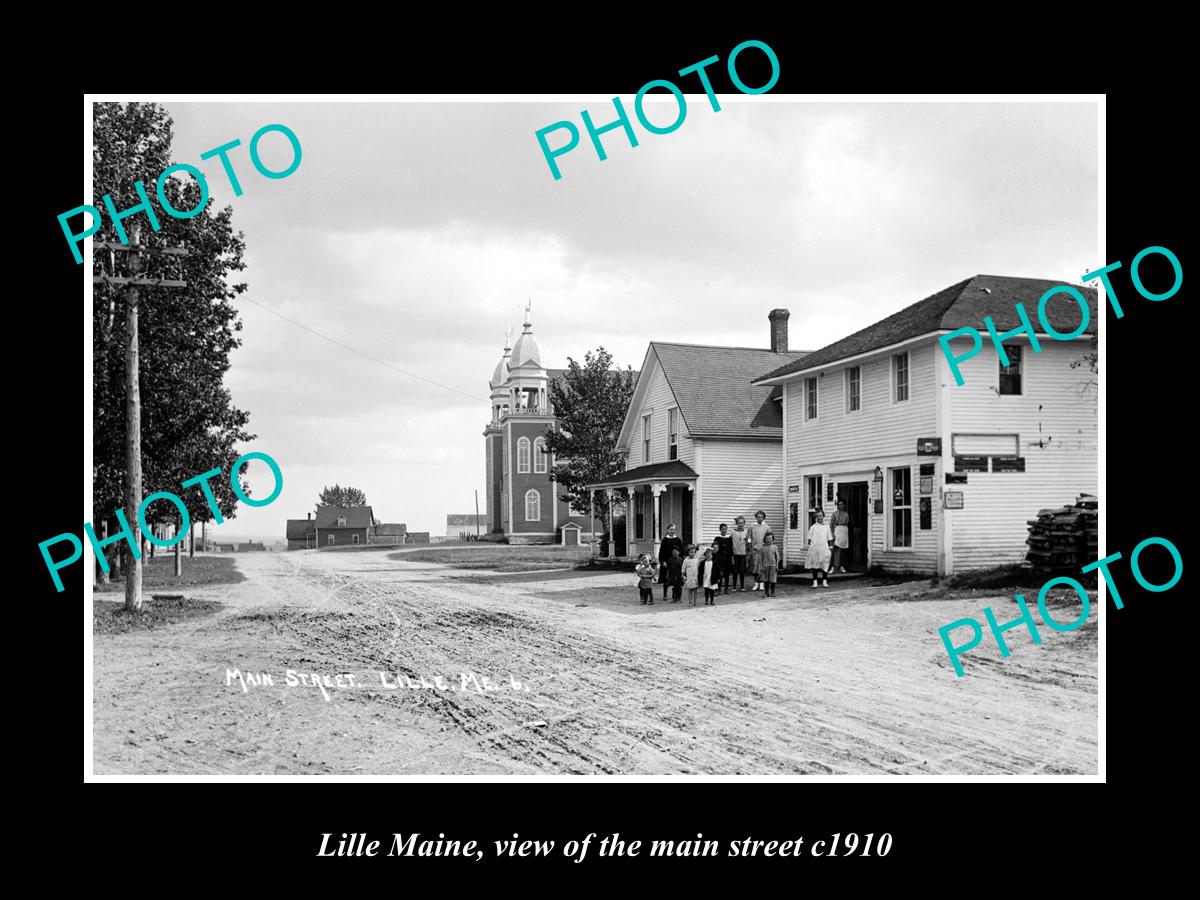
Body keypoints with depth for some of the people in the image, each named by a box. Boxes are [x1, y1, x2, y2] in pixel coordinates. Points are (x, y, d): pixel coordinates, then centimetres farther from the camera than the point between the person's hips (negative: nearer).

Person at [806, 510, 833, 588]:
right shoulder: (813, 527, 5)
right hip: (814, 549, -1)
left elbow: (829, 539, 13)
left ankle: (824, 582, 9)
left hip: (824, 549, 1)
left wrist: (829, 548, 7)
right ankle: (815, 582, 10)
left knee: (825, 565, 0)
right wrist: (809, 546, -3)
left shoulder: (826, 527, 9)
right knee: (814, 566, 3)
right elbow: (809, 539, 6)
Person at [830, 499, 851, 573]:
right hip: (837, 530, -4)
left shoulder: (847, 514, 15)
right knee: (837, 549, -15)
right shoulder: (835, 514, 5)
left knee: (844, 550, 3)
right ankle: (833, 567, -19)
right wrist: (832, 533, -11)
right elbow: (831, 524, 1)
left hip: (845, 531, 4)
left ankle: (842, 566, 10)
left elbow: (848, 524, 17)